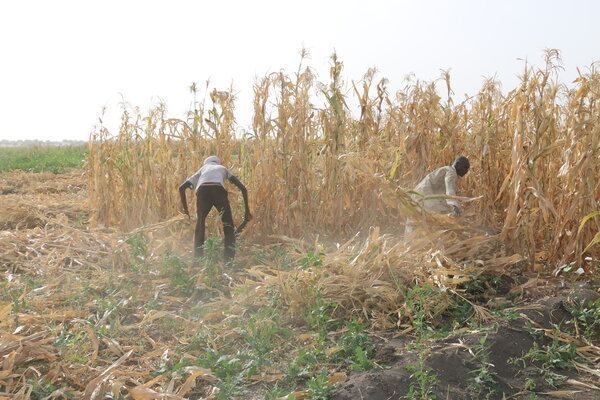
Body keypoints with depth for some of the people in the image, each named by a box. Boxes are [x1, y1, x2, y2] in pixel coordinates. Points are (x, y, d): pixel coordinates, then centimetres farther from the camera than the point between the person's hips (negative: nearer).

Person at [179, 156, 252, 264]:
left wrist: (185, 209, 35)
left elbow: (181, 188, 30)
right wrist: (247, 211, 28)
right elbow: (242, 188, 26)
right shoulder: (223, 169, 39)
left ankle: (197, 258, 13)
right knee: (228, 225, 14)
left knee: (200, 222, 19)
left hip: (202, 191, 1)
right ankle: (229, 260, 6)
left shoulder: (202, 169, 41)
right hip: (218, 189, 0)